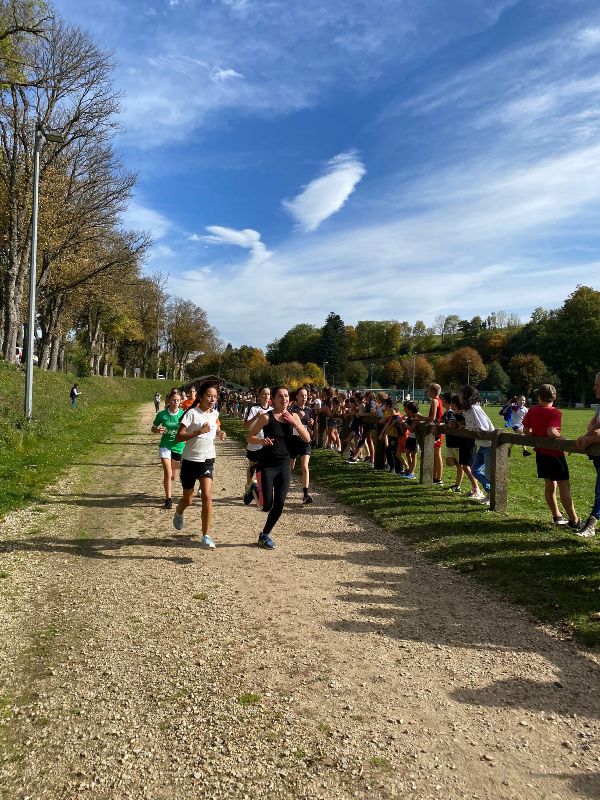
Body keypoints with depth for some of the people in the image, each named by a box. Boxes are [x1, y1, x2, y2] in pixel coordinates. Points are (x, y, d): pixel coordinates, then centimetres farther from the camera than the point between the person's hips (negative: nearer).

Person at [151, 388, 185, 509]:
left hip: (179, 446, 1)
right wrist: (157, 430, -16)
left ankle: (169, 492, 41)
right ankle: (168, 499, -4)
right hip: (165, 446, -1)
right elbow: (153, 428, 6)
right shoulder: (162, 414, -8)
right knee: (168, 472, -15)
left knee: (173, 476, 11)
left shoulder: (183, 414, -8)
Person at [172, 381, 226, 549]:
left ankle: (205, 537, -10)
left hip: (207, 460, 3)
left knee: (207, 496, -15)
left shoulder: (214, 413, 3)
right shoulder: (192, 413, -15)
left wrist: (219, 433, 5)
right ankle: (178, 513, 48)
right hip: (190, 460, -3)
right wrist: (198, 431, -32)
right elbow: (178, 437, -20)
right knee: (188, 500, 11)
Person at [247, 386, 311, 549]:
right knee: (267, 505, -7)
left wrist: (295, 423, -14)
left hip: (284, 465, 4)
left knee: (279, 504, 1)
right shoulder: (266, 417, -8)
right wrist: (262, 440, -25)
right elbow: (250, 438, -5)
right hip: (267, 464, -4)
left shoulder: (293, 417, 4)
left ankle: (265, 535, 22)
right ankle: (255, 491, 27)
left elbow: (307, 439, -1)